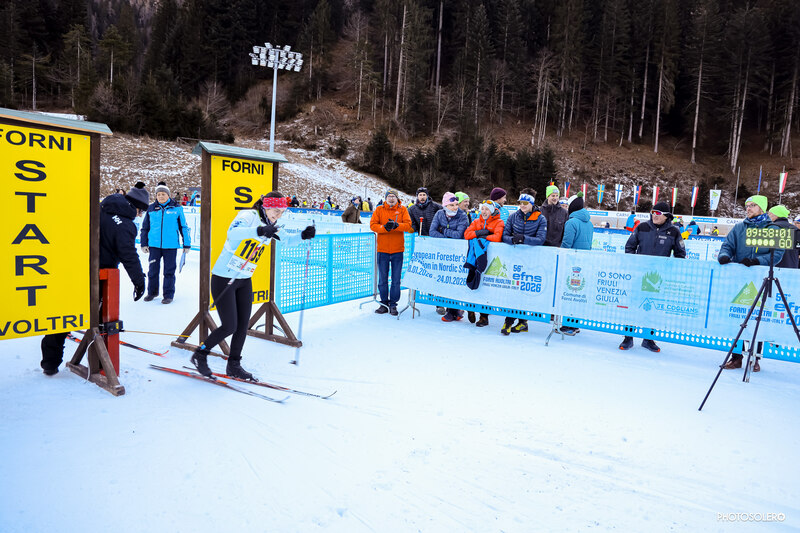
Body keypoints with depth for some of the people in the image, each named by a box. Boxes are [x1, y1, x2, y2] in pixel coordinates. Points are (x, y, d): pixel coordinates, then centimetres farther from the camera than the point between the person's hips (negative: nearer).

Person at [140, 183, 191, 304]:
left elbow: (183, 227, 7)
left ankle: (168, 295, 13)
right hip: (154, 245, 2)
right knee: (153, 270, 9)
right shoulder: (151, 209, 7)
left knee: (169, 271, 3)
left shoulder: (177, 208, 2)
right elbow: (145, 227, 16)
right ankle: (152, 292, 26)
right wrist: (143, 243, 11)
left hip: (170, 245, -2)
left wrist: (187, 244, 5)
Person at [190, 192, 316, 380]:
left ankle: (233, 366, 23)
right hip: (224, 278, -7)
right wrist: (260, 231, -54)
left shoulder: (270, 225, 5)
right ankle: (200, 355, 18)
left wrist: (303, 235, -5)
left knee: (243, 325, 7)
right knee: (229, 326, -6)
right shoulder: (248, 216, -19)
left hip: (245, 281, 7)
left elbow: (286, 240, 16)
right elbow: (233, 232, -38)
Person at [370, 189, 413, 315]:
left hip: (397, 249, 0)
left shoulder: (402, 210, 5)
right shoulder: (379, 209, 6)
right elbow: (372, 225, -4)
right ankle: (384, 303, 17)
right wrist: (385, 227, -21)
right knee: (382, 279, 6)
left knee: (396, 279, 3)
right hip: (382, 249, 1)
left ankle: (393, 304, 12)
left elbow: (408, 225, -7)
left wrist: (397, 225, -25)